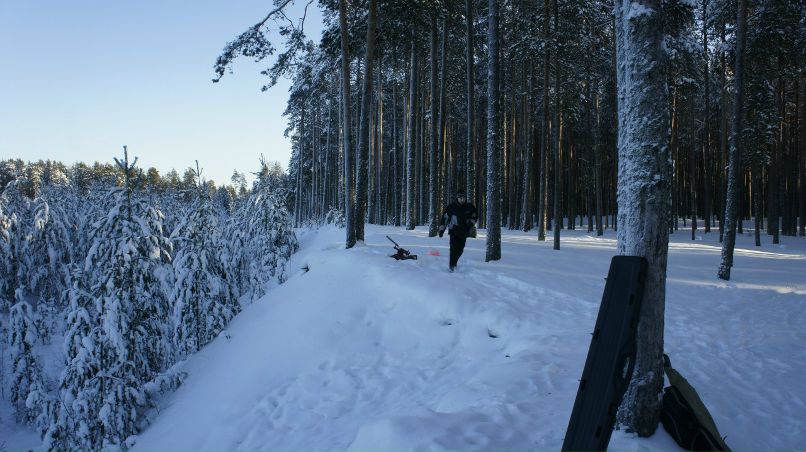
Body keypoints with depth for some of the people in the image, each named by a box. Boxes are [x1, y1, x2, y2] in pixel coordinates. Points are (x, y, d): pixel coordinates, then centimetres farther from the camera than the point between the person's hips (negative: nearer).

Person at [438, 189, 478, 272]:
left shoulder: (470, 207, 4)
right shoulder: (451, 207, -3)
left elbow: (475, 215, 19)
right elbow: (444, 217, 3)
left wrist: (471, 222, 0)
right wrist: (442, 229, 0)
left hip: (464, 232, 3)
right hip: (454, 231, -3)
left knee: (460, 249, 6)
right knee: (454, 248, -13)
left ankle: (453, 263, 28)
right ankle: (452, 266, -6)